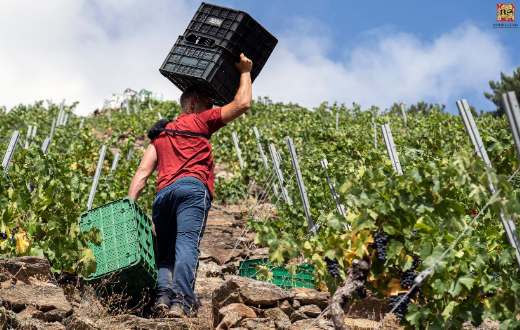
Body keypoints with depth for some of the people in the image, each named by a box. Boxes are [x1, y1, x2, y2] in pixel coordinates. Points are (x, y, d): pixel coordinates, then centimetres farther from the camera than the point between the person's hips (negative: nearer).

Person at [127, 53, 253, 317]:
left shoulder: (160, 133, 32)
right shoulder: (200, 121, 18)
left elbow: (142, 172, 19)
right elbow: (242, 103, 15)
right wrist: (245, 71, 29)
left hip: (162, 194, 5)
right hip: (191, 188, -5)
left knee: (165, 252, 6)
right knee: (187, 243, -19)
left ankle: (163, 294, -19)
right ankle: (182, 301, -36)